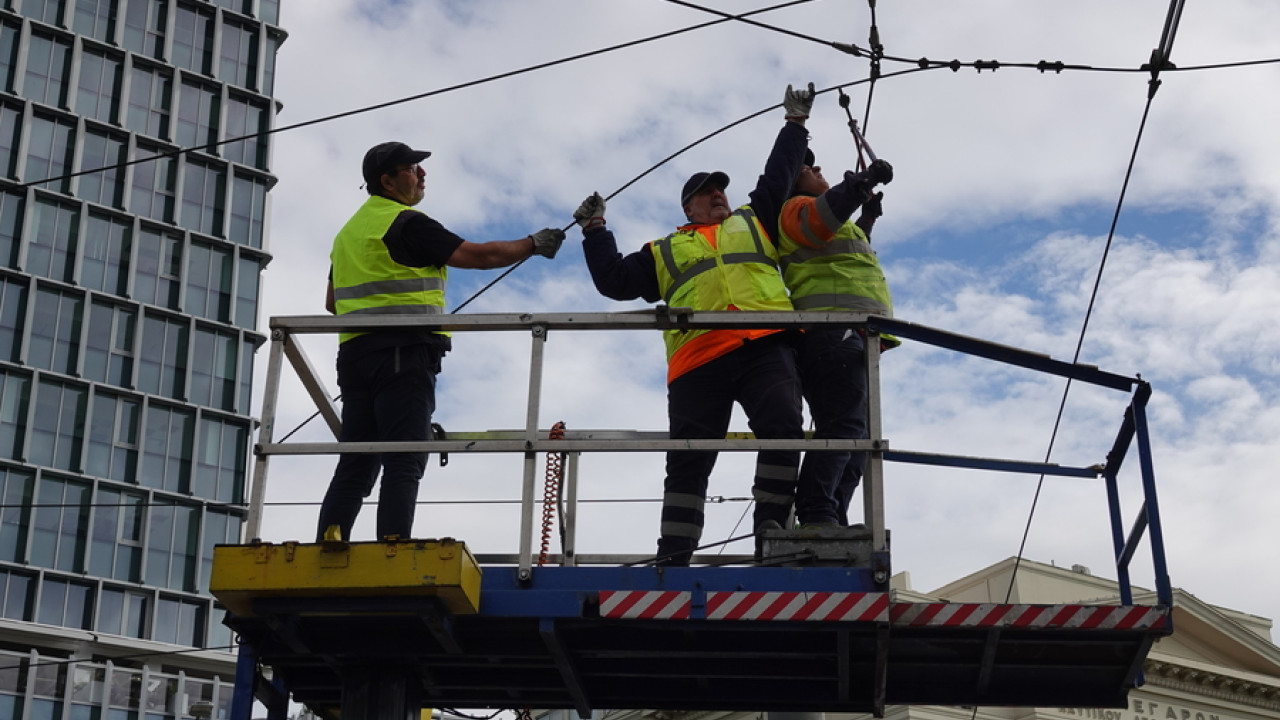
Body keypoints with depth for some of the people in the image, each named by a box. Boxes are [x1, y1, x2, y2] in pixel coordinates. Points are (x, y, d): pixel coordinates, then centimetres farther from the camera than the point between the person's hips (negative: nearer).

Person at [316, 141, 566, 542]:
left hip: (355, 353, 8)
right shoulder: (407, 223, -5)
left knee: (356, 465, 5)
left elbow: (332, 302, 28)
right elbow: (480, 256, -6)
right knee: (404, 464, -11)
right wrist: (534, 245, 7)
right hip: (404, 354, -8)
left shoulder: (349, 231, 23)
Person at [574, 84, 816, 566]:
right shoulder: (666, 252, 30)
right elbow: (614, 281, 27)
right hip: (698, 360, 0)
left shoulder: (752, 222, 31)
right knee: (688, 460, -4)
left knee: (783, 431, -22)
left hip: (764, 349, 0)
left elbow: (778, 177, 35)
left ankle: (770, 532, -18)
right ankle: (673, 557, -5)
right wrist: (595, 233, 26)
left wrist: (795, 123, 37)